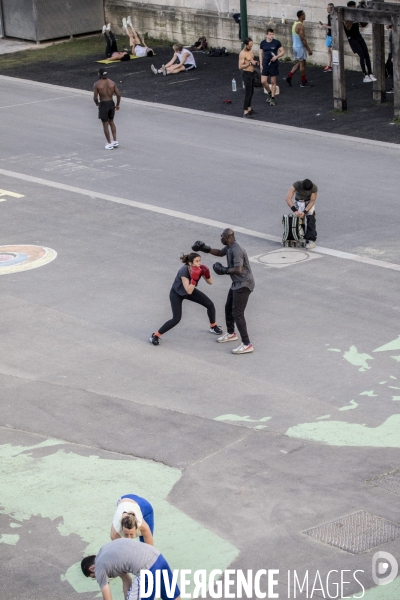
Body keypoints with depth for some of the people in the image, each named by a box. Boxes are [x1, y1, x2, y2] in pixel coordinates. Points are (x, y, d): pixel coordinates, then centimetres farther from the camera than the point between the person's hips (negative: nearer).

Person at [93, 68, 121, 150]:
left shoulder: (97, 84, -12)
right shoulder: (112, 82, -1)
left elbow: (95, 98, -12)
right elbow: (118, 95, -3)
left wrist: (97, 103, 10)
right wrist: (118, 105, 11)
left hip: (103, 105, -4)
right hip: (111, 103, 4)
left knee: (105, 125, 7)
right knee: (111, 122, 23)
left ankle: (109, 144, 11)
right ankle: (115, 141, 20)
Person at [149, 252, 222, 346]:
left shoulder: (200, 269, -22)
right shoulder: (183, 271, -38)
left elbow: (210, 282, -10)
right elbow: (189, 291, -41)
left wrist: (207, 274, -30)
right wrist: (194, 278, -52)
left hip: (190, 291, 6)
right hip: (176, 293, -6)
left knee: (210, 304, 0)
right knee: (176, 319, -19)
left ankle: (213, 326, 27)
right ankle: (156, 335, -5)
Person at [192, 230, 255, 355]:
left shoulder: (236, 250, -25)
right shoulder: (229, 247, 6)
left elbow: (238, 270, -33)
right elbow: (220, 253, 28)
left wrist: (224, 270, -18)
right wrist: (205, 249, 16)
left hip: (243, 285, -11)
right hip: (237, 283, 11)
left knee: (237, 314, -13)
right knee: (228, 308, 24)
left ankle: (247, 344, -14)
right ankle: (231, 334, 45)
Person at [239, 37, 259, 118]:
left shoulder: (250, 50, 7)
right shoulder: (242, 54, -20)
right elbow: (240, 67, -24)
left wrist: (255, 62, 2)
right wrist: (250, 63, -25)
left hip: (251, 73, 9)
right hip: (246, 74, -9)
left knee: (251, 92, 19)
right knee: (248, 93, -11)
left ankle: (249, 109, 33)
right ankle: (245, 112, -12)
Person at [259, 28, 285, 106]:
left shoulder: (277, 42, -7)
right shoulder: (263, 43, 0)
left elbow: (282, 52, -1)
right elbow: (261, 54, 10)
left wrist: (276, 57, -18)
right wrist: (261, 64, 5)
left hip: (274, 65, -2)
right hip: (265, 65, 2)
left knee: (273, 82, 5)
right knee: (263, 81, -2)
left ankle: (272, 99, 15)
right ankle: (269, 93, 25)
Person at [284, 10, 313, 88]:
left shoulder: (295, 24, 9)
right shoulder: (301, 26, -21)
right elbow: (303, 39, -23)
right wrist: (308, 49, -18)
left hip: (295, 46, 9)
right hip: (300, 47, -9)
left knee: (299, 63, 17)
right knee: (302, 64, 1)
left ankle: (289, 77, 12)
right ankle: (304, 82, 8)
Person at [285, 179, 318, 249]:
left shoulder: (314, 188, -28)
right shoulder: (296, 185, -31)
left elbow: (312, 202, -21)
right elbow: (288, 198, -38)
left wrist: (304, 212, -34)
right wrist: (295, 210, -48)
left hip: (309, 202, -1)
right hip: (299, 201, 1)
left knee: (310, 218, -21)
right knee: (299, 217, -16)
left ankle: (311, 240, -25)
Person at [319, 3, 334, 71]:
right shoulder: (329, 16, 10)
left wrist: (326, 26, -19)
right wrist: (323, 25, 3)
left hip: (333, 36, -8)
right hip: (328, 35, 8)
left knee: (332, 51, -4)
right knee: (329, 51, 9)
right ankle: (329, 66, 13)